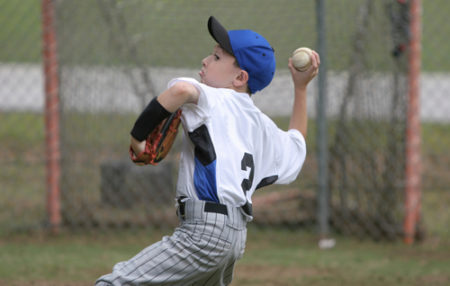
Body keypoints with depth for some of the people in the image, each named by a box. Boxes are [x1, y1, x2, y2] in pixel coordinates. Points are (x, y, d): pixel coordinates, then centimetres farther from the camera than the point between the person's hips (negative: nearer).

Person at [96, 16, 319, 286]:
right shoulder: (260, 124, 19)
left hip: (205, 231, -9)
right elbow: (296, 149, 39)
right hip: (235, 234, 9)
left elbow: (181, 90, -27)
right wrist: (301, 88, 40)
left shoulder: (214, 99, -3)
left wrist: (137, 136, -16)